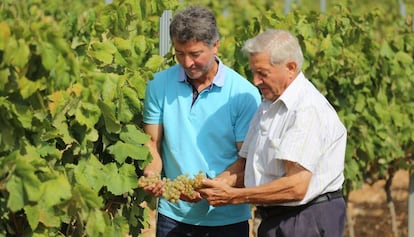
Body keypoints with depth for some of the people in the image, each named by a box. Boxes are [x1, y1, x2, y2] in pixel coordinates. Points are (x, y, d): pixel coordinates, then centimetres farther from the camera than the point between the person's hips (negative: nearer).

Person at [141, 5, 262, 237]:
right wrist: (151, 176, -15)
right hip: (174, 215, 2)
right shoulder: (160, 85, 1)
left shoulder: (244, 94, -7)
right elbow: (152, 143, 5)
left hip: (227, 218, -2)